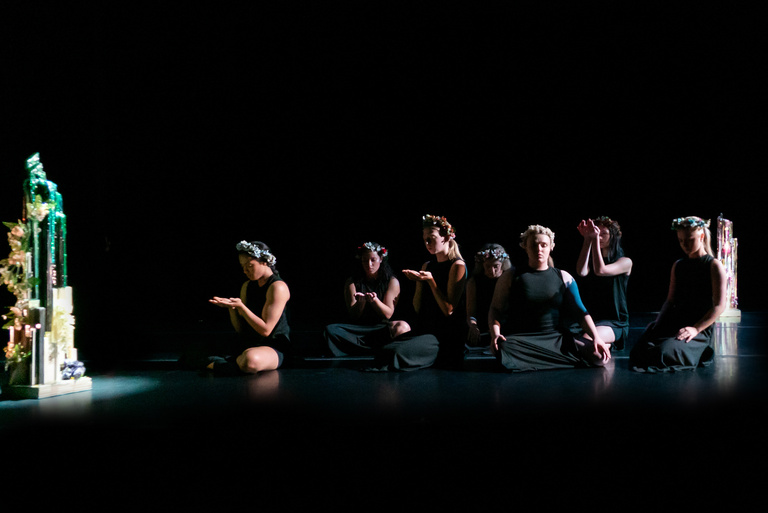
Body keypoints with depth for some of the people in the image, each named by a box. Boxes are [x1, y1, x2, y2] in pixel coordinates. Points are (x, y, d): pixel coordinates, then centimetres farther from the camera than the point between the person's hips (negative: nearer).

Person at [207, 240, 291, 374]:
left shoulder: (278, 287, -11)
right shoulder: (247, 286, 13)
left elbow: (265, 330, -17)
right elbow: (240, 329, 11)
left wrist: (241, 306, -21)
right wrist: (231, 307, -6)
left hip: (274, 348, -6)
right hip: (249, 346, 7)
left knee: (251, 360, -41)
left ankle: (219, 363, -17)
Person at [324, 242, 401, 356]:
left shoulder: (392, 282, 6)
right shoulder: (352, 282, 9)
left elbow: (388, 314, -3)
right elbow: (353, 316, 3)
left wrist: (374, 300, -21)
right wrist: (361, 301, -19)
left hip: (381, 327, -2)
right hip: (358, 328, 2)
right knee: (330, 330, -27)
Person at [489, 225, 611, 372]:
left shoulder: (564, 278, 12)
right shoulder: (511, 277, 8)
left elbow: (580, 312, 10)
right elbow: (495, 309, 6)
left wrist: (596, 337, -5)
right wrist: (495, 334, -14)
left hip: (558, 338, 2)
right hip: (520, 338, -2)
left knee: (599, 356, -20)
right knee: (503, 349, -38)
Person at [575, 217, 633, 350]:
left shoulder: (625, 262, 1)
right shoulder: (592, 259, 14)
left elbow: (600, 271, -18)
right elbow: (581, 272, -11)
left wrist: (595, 239, -18)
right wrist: (588, 239, -10)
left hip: (614, 322, -6)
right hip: (590, 318, 6)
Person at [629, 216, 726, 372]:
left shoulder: (714, 266, -1)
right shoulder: (678, 266, 18)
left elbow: (719, 306, -8)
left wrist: (696, 329, -18)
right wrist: (658, 322, 2)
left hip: (700, 329, -5)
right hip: (674, 323, 5)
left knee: (664, 352, -33)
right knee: (640, 350, -23)